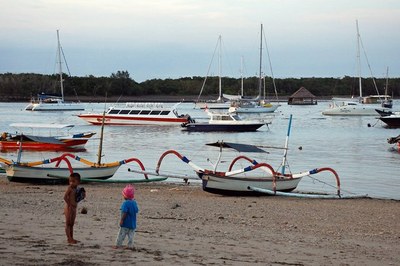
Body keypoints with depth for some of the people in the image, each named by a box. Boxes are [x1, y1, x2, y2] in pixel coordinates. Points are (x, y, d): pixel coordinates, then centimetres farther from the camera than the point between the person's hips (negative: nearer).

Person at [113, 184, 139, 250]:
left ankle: (118, 245, 9)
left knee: (121, 234, 3)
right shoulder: (134, 203, 4)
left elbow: (124, 212, -23)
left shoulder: (125, 203, -18)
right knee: (131, 235, 11)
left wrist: (121, 220, -18)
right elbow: (136, 211, 13)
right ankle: (130, 245, 10)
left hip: (126, 223, -6)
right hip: (133, 223, 6)